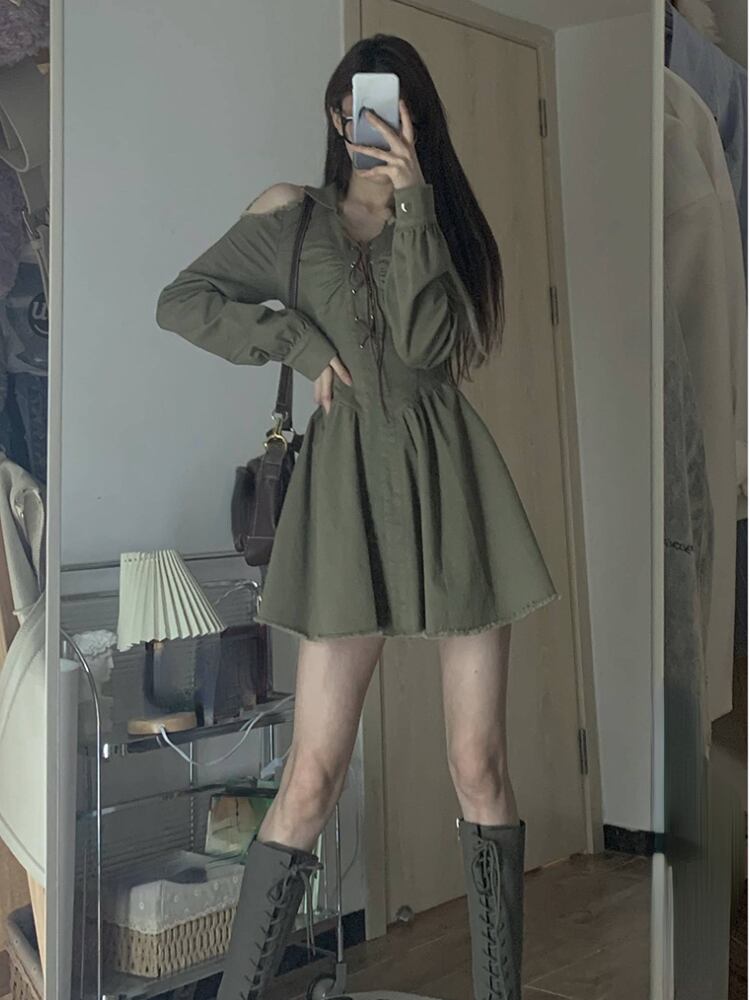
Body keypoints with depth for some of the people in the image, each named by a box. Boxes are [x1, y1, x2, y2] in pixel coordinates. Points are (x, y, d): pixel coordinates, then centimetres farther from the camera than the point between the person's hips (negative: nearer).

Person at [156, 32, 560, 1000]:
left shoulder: (449, 221, 13)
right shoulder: (292, 214, 10)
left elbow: (426, 341, -5)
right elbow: (180, 300, 7)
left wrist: (411, 206, -9)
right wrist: (303, 343, -1)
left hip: (451, 481, 2)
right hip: (350, 479, -2)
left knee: (479, 766, 3)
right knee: (312, 776, -4)